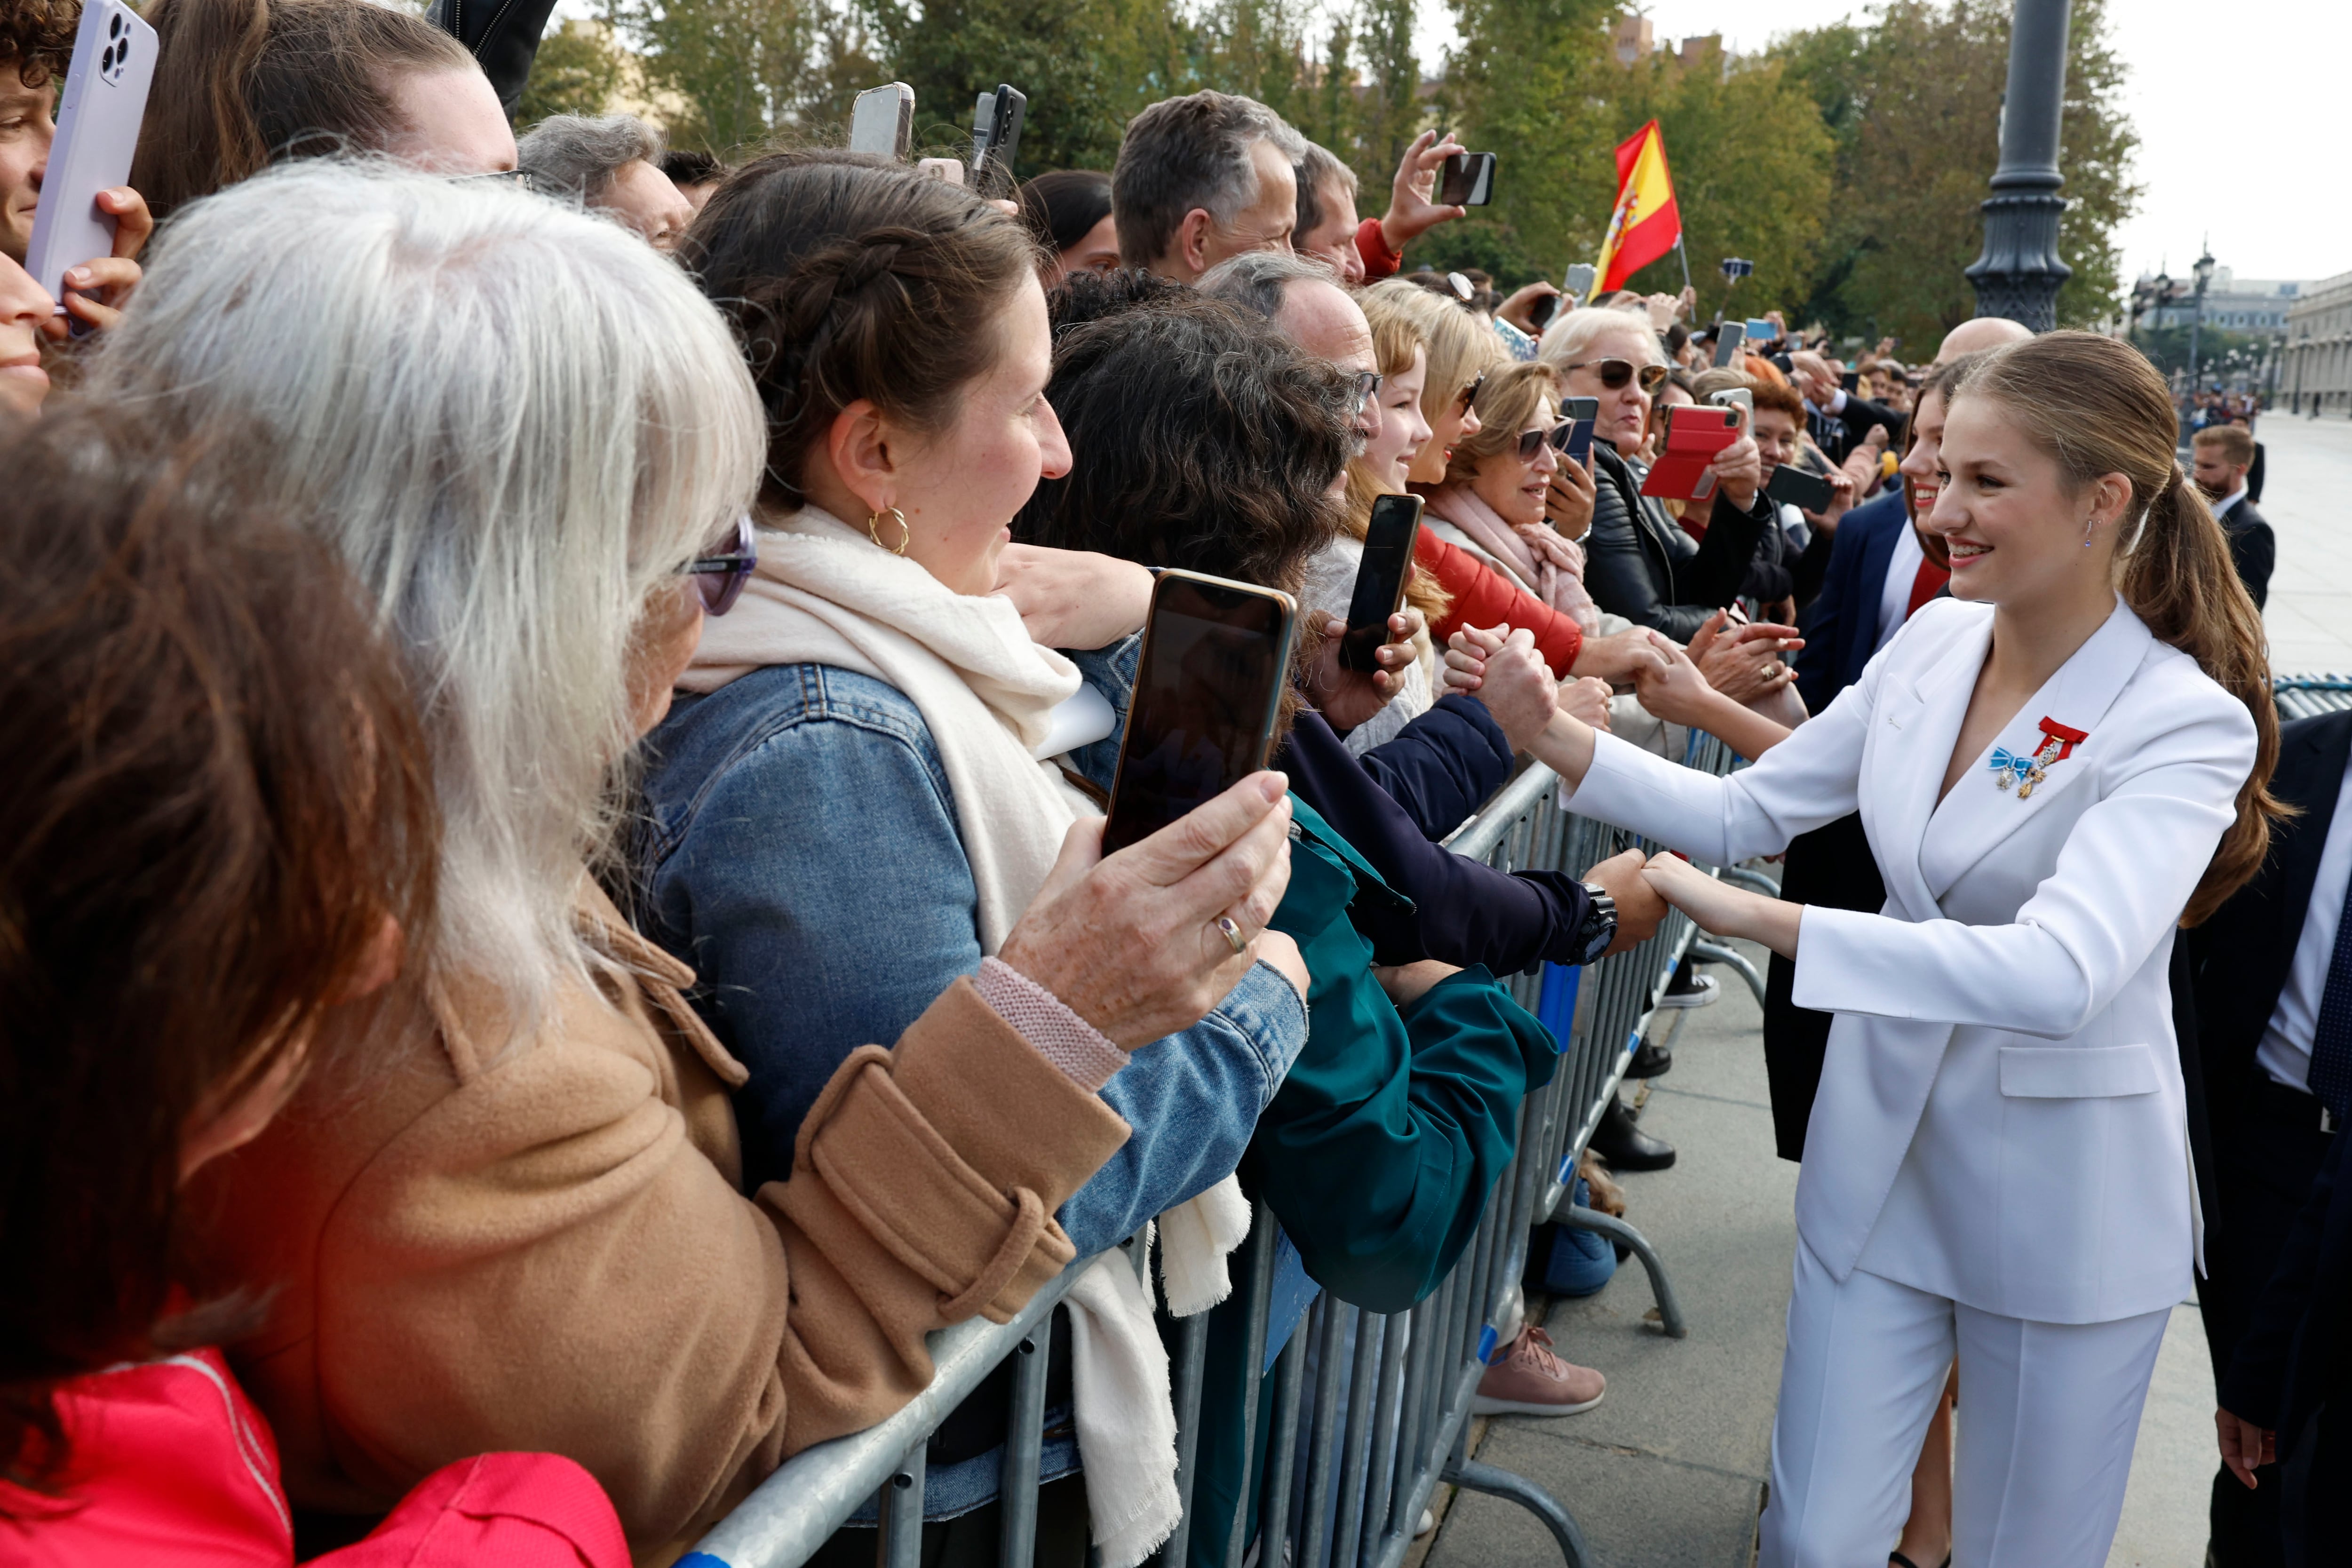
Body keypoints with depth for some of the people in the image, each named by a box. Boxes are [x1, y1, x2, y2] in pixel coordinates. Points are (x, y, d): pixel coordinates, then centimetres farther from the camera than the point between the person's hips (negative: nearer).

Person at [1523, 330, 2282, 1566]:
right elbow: (1742, 813, 2)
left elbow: (2060, 972, -35)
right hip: (1880, 1150, 4)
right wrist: (1550, 733, -11)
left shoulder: (2185, 722, -20)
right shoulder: (1934, 641, -3)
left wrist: (1754, 917, -37)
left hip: (2063, 1194, -4)